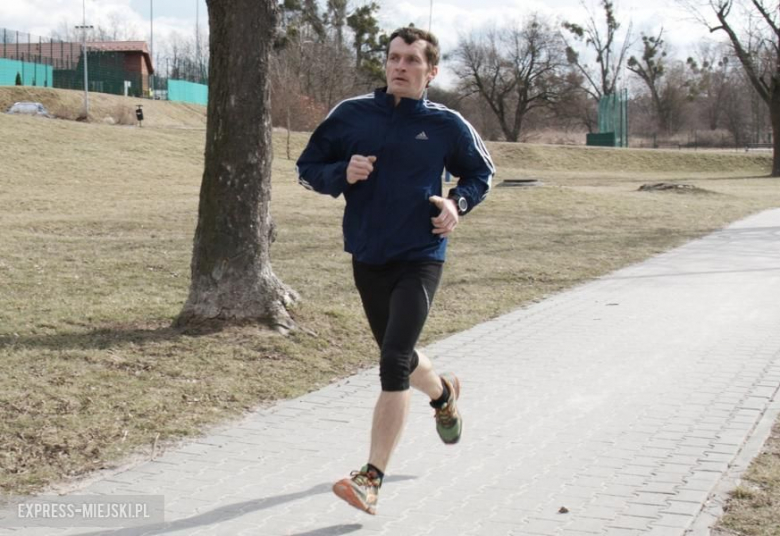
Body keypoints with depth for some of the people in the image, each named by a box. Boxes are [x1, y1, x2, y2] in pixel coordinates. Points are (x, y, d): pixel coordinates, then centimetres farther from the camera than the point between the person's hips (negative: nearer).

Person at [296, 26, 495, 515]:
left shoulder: (446, 125, -4)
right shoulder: (351, 115, 0)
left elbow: (481, 171, 12)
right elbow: (308, 168, 7)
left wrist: (459, 203, -8)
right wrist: (342, 174, -14)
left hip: (420, 259, -4)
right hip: (367, 257, 4)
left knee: (393, 363, -16)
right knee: (398, 356, 20)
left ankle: (372, 479, -10)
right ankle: (443, 392, 54)